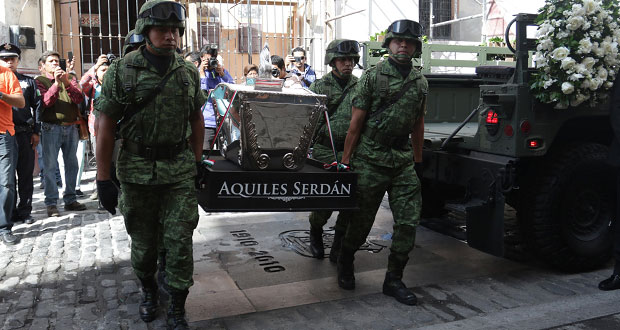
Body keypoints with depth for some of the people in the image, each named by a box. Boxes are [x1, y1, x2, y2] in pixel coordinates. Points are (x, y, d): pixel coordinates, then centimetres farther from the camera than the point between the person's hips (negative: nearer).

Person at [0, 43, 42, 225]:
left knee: (26, 174, 4)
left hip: (25, 134, 1)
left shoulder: (28, 81, 13)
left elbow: (37, 106, 10)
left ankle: (25, 211, 13)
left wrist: (35, 132, 4)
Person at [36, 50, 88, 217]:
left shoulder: (69, 78, 14)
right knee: (50, 166, -5)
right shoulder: (40, 81, 5)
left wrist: (67, 83, -15)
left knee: (72, 164, 8)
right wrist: (56, 83, -19)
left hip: (71, 127, 4)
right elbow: (45, 101, -11)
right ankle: (51, 203, -1)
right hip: (51, 128, -4)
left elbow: (79, 98, -1)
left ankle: (70, 199, 17)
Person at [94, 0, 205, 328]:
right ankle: (147, 289, 40)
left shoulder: (189, 73, 3)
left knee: (179, 240, 0)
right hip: (137, 171, -1)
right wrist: (103, 178, -10)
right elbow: (105, 125, -8)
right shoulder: (122, 71, -7)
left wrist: (197, 161, 11)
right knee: (143, 240, 14)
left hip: (180, 171, 2)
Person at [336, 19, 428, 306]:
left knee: (408, 220, 0)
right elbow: (356, 123, -5)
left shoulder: (420, 82, 10)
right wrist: (345, 161, -7)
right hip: (370, 158, -4)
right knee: (361, 219, 6)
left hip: (403, 159, 4)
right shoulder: (372, 76, -4)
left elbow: (418, 124, 16)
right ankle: (345, 261, 33)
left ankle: (393, 279, 13)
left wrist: (418, 161, 15)